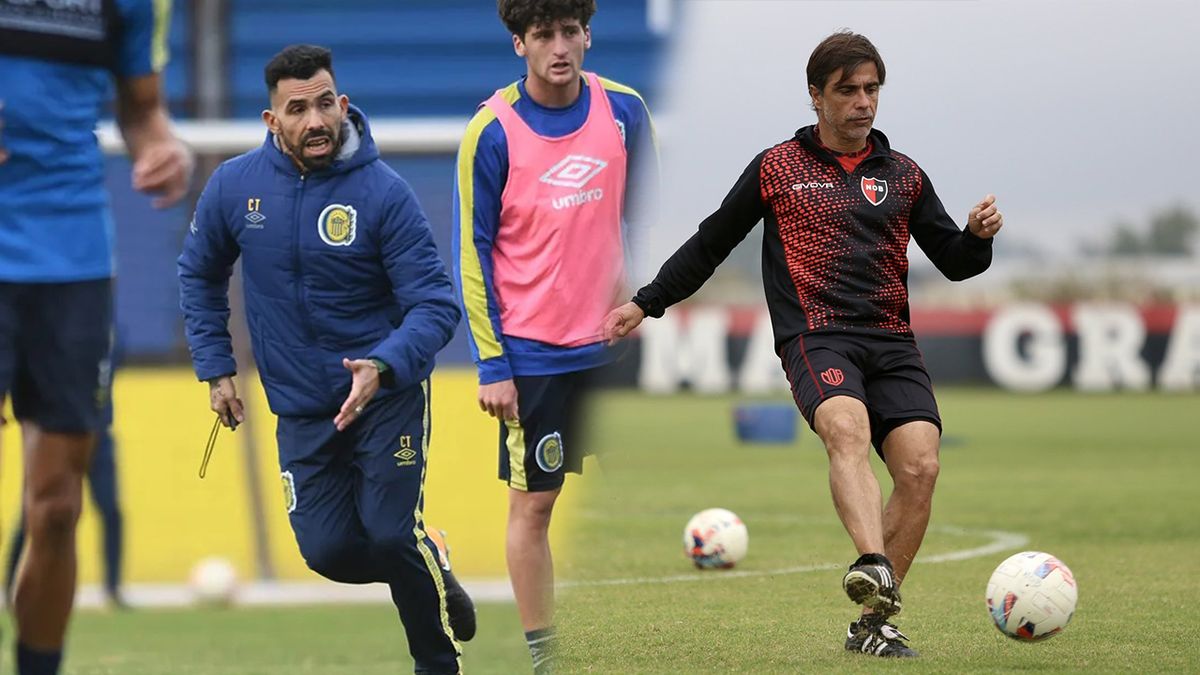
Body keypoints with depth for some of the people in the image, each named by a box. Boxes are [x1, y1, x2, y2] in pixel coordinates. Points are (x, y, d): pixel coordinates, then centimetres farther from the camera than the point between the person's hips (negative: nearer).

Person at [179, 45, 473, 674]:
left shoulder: (383, 193, -17)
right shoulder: (234, 185, -7)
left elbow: (436, 304, -19)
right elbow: (200, 274, 11)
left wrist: (382, 367, -35)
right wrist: (215, 370, 6)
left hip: (388, 393, -3)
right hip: (300, 407, 3)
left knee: (391, 534, -15)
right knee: (328, 550, -3)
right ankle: (431, 569, 30)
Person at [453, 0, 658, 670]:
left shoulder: (625, 111, -2)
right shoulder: (492, 131, -10)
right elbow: (473, 253, -6)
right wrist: (491, 364, -9)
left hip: (614, 341, 3)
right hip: (533, 354, -3)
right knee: (533, 502, 3)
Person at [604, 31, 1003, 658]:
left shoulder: (903, 175, 19)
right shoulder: (778, 167, 13)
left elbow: (953, 262, 21)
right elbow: (711, 243, 20)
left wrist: (978, 235, -1)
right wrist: (646, 302, 17)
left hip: (892, 343, 3)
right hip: (816, 336, -3)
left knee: (920, 466, -18)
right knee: (847, 427, -35)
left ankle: (873, 622, -8)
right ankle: (872, 566, -58)